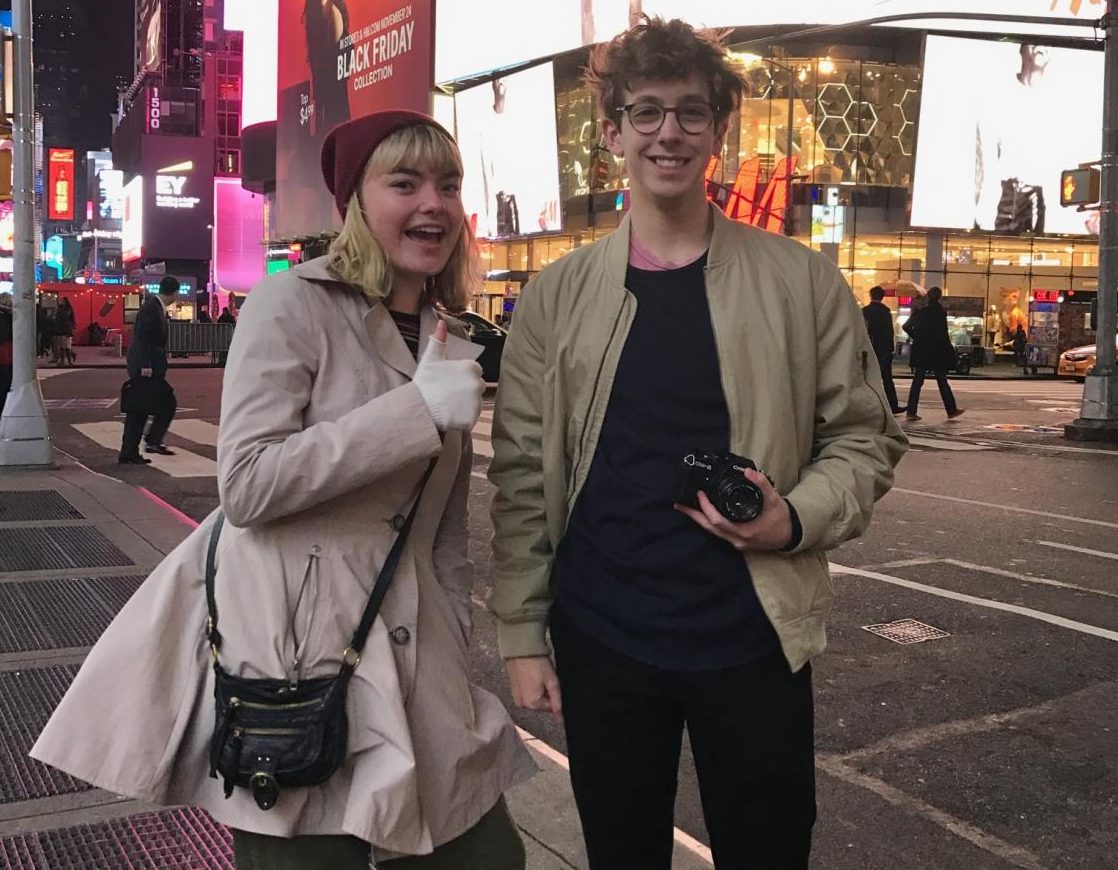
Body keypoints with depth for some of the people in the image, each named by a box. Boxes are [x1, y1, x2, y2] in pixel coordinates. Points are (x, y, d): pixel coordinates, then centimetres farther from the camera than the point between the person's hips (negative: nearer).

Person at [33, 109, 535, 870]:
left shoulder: (452, 348, 11)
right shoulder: (294, 304, -8)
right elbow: (246, 484, -18)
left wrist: (454, 669, 13)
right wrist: (418, 408, -19)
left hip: (409, 659, 6)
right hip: (292, 652, -6)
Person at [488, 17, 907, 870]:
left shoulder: (801, 280, -1)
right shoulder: (557, 295, 1)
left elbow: (864, 436, 3)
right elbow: (523, 475, 1)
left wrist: (798, 519, -16)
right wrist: (522, 633, -1)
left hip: (754, 638, 0)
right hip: (600, 640, 1)